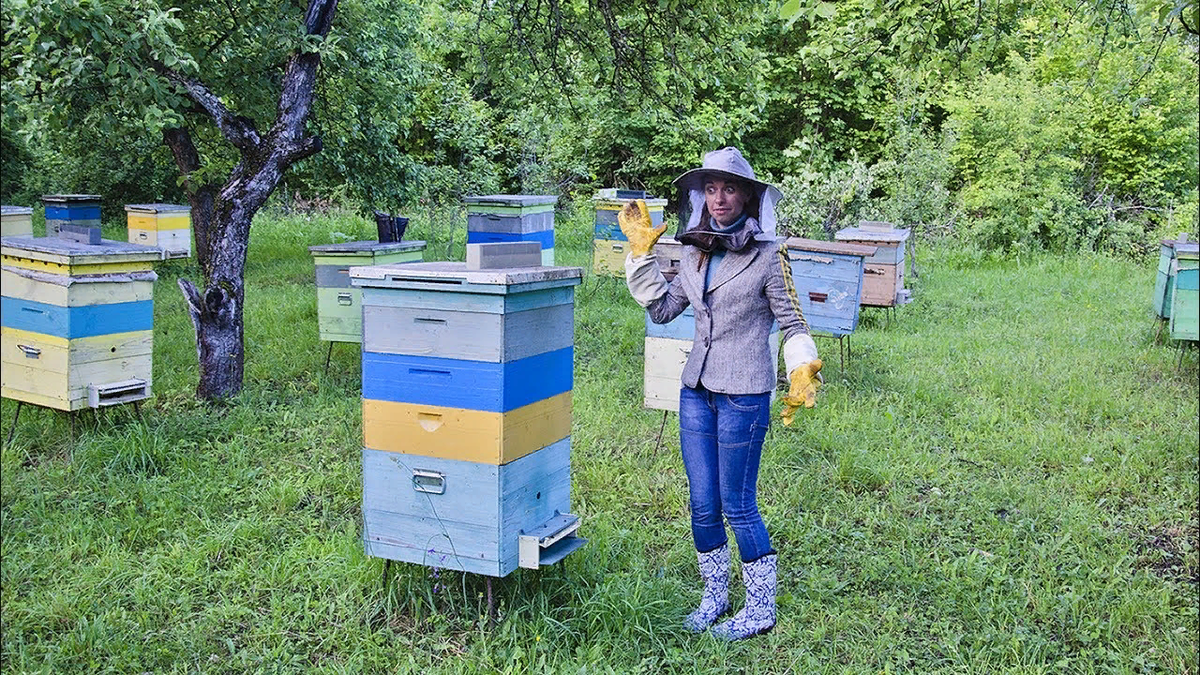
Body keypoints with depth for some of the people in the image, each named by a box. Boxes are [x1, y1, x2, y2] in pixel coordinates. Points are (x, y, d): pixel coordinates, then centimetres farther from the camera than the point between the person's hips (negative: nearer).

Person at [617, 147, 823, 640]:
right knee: (702, 504, 11)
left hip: (744, 394, -6)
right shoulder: (695, 252, 8)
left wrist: (801, 375, -18)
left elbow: (792, 322, -5)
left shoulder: (768, 256, -8)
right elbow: (662, 309, 12)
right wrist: (642, 252, 10)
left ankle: (761, 609, 17)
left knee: (737, 505, 1)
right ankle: (715, 596, 29)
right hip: (696, 389, 6)